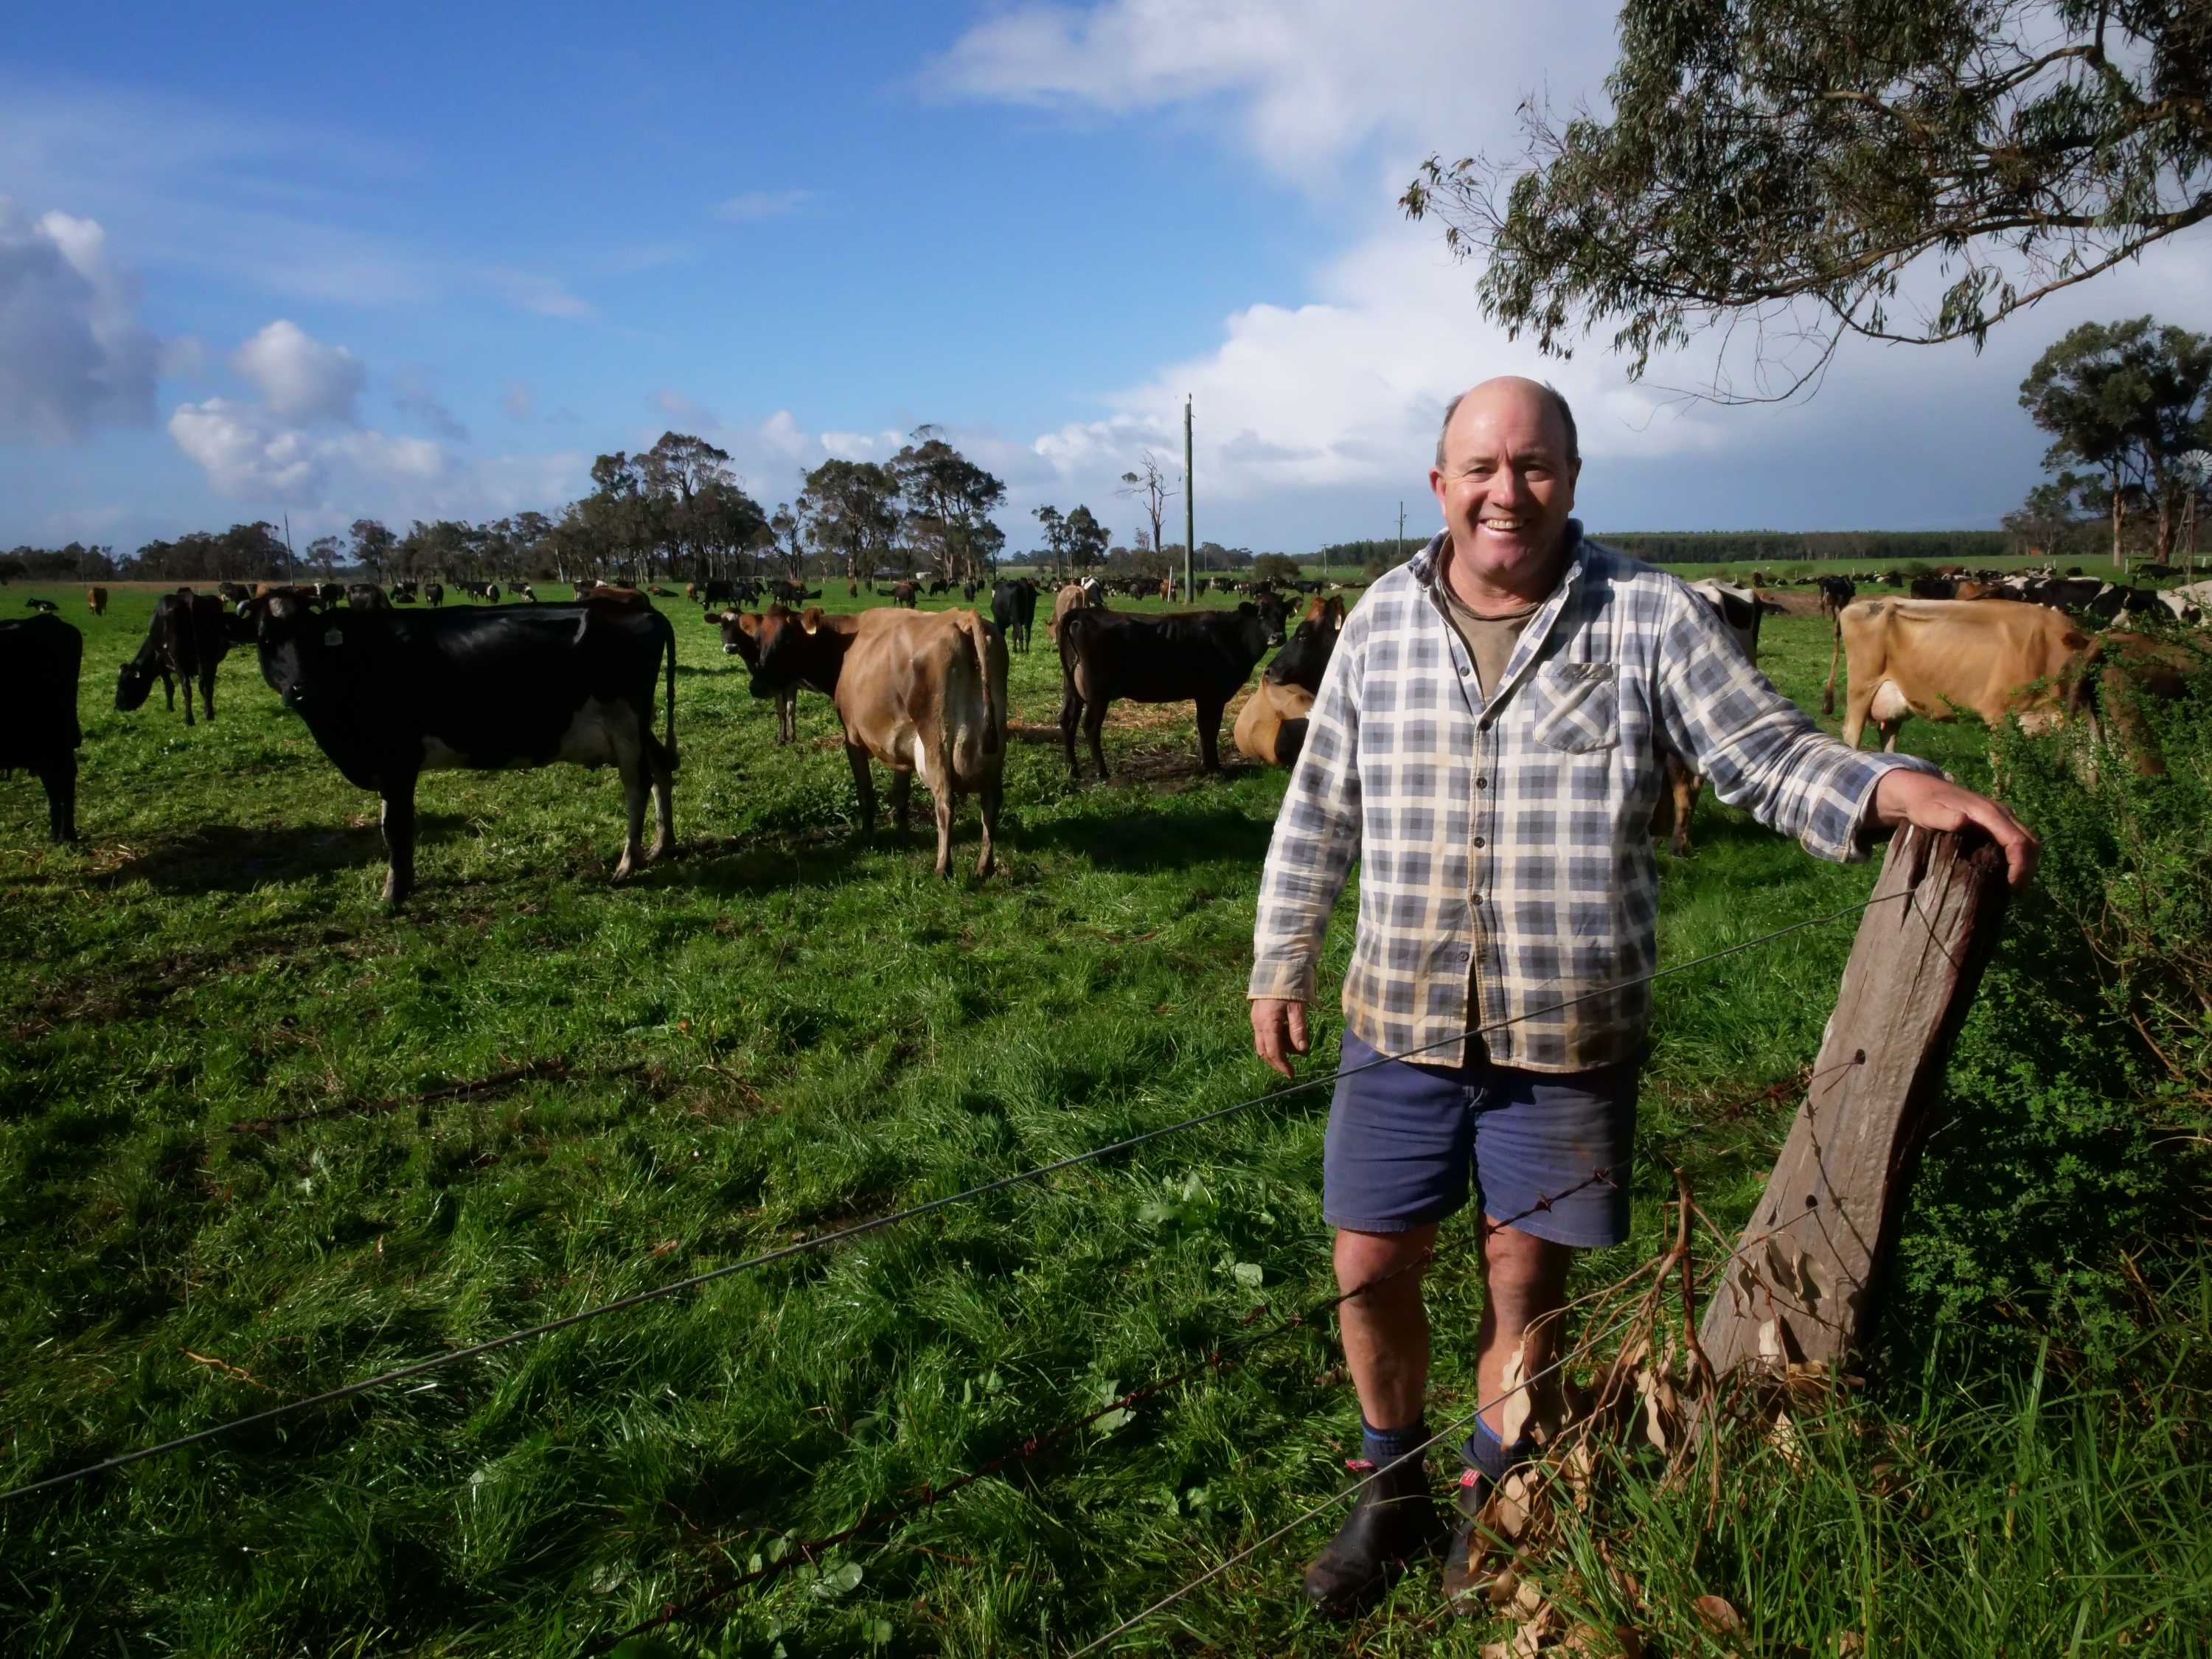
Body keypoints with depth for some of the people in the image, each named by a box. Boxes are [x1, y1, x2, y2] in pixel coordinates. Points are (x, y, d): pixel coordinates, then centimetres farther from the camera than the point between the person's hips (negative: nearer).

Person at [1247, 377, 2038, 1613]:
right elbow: (1320, 814, 9)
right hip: (1401, 1023, 2)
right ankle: (1393, 1494, 37)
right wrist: (1281, 965, 12)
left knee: (1528, 1274, 13)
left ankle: (1494, 1507, 38)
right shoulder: (1381, 622, 2)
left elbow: (1767, 752, -4)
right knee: (1371, 1267, 10)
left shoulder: (1651, 617, -5)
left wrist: (1894, 787, -24)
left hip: (1572, 1034, -2)